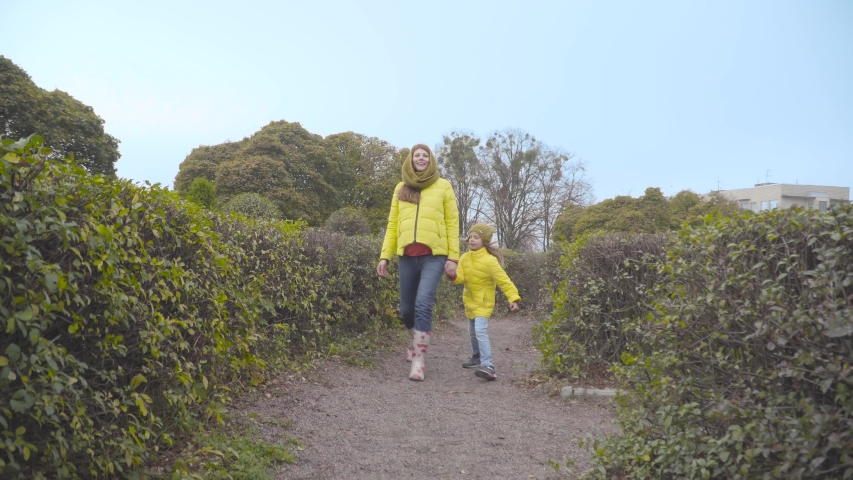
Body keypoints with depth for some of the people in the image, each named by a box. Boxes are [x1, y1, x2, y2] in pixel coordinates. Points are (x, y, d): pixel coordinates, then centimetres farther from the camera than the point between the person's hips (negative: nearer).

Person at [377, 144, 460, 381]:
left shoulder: (443, 186, 6)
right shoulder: (401, 188, 14)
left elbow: (452, 223, 3)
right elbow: (392, 224, 14)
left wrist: (453, 257, -4)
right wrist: (385, 256, 7)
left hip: (434, 255, -3)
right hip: (407, 256, 4)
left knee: (423, 304, -18)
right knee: (406, 308, 10)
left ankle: (419, 361, -13)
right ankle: (416, 340, 39)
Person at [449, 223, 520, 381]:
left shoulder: (490, 260, -19)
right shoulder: (464, 258, -1)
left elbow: (503, 280, -20)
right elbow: (460, 278, -6)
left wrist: (513, 298, -28)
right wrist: (453, 276, -29)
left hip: (484, 301, -7)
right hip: (469, 300, 7)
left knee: (481, 331, -23)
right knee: (472, 331, 20)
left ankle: (488, 366, -28)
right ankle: (477, 357, 43)